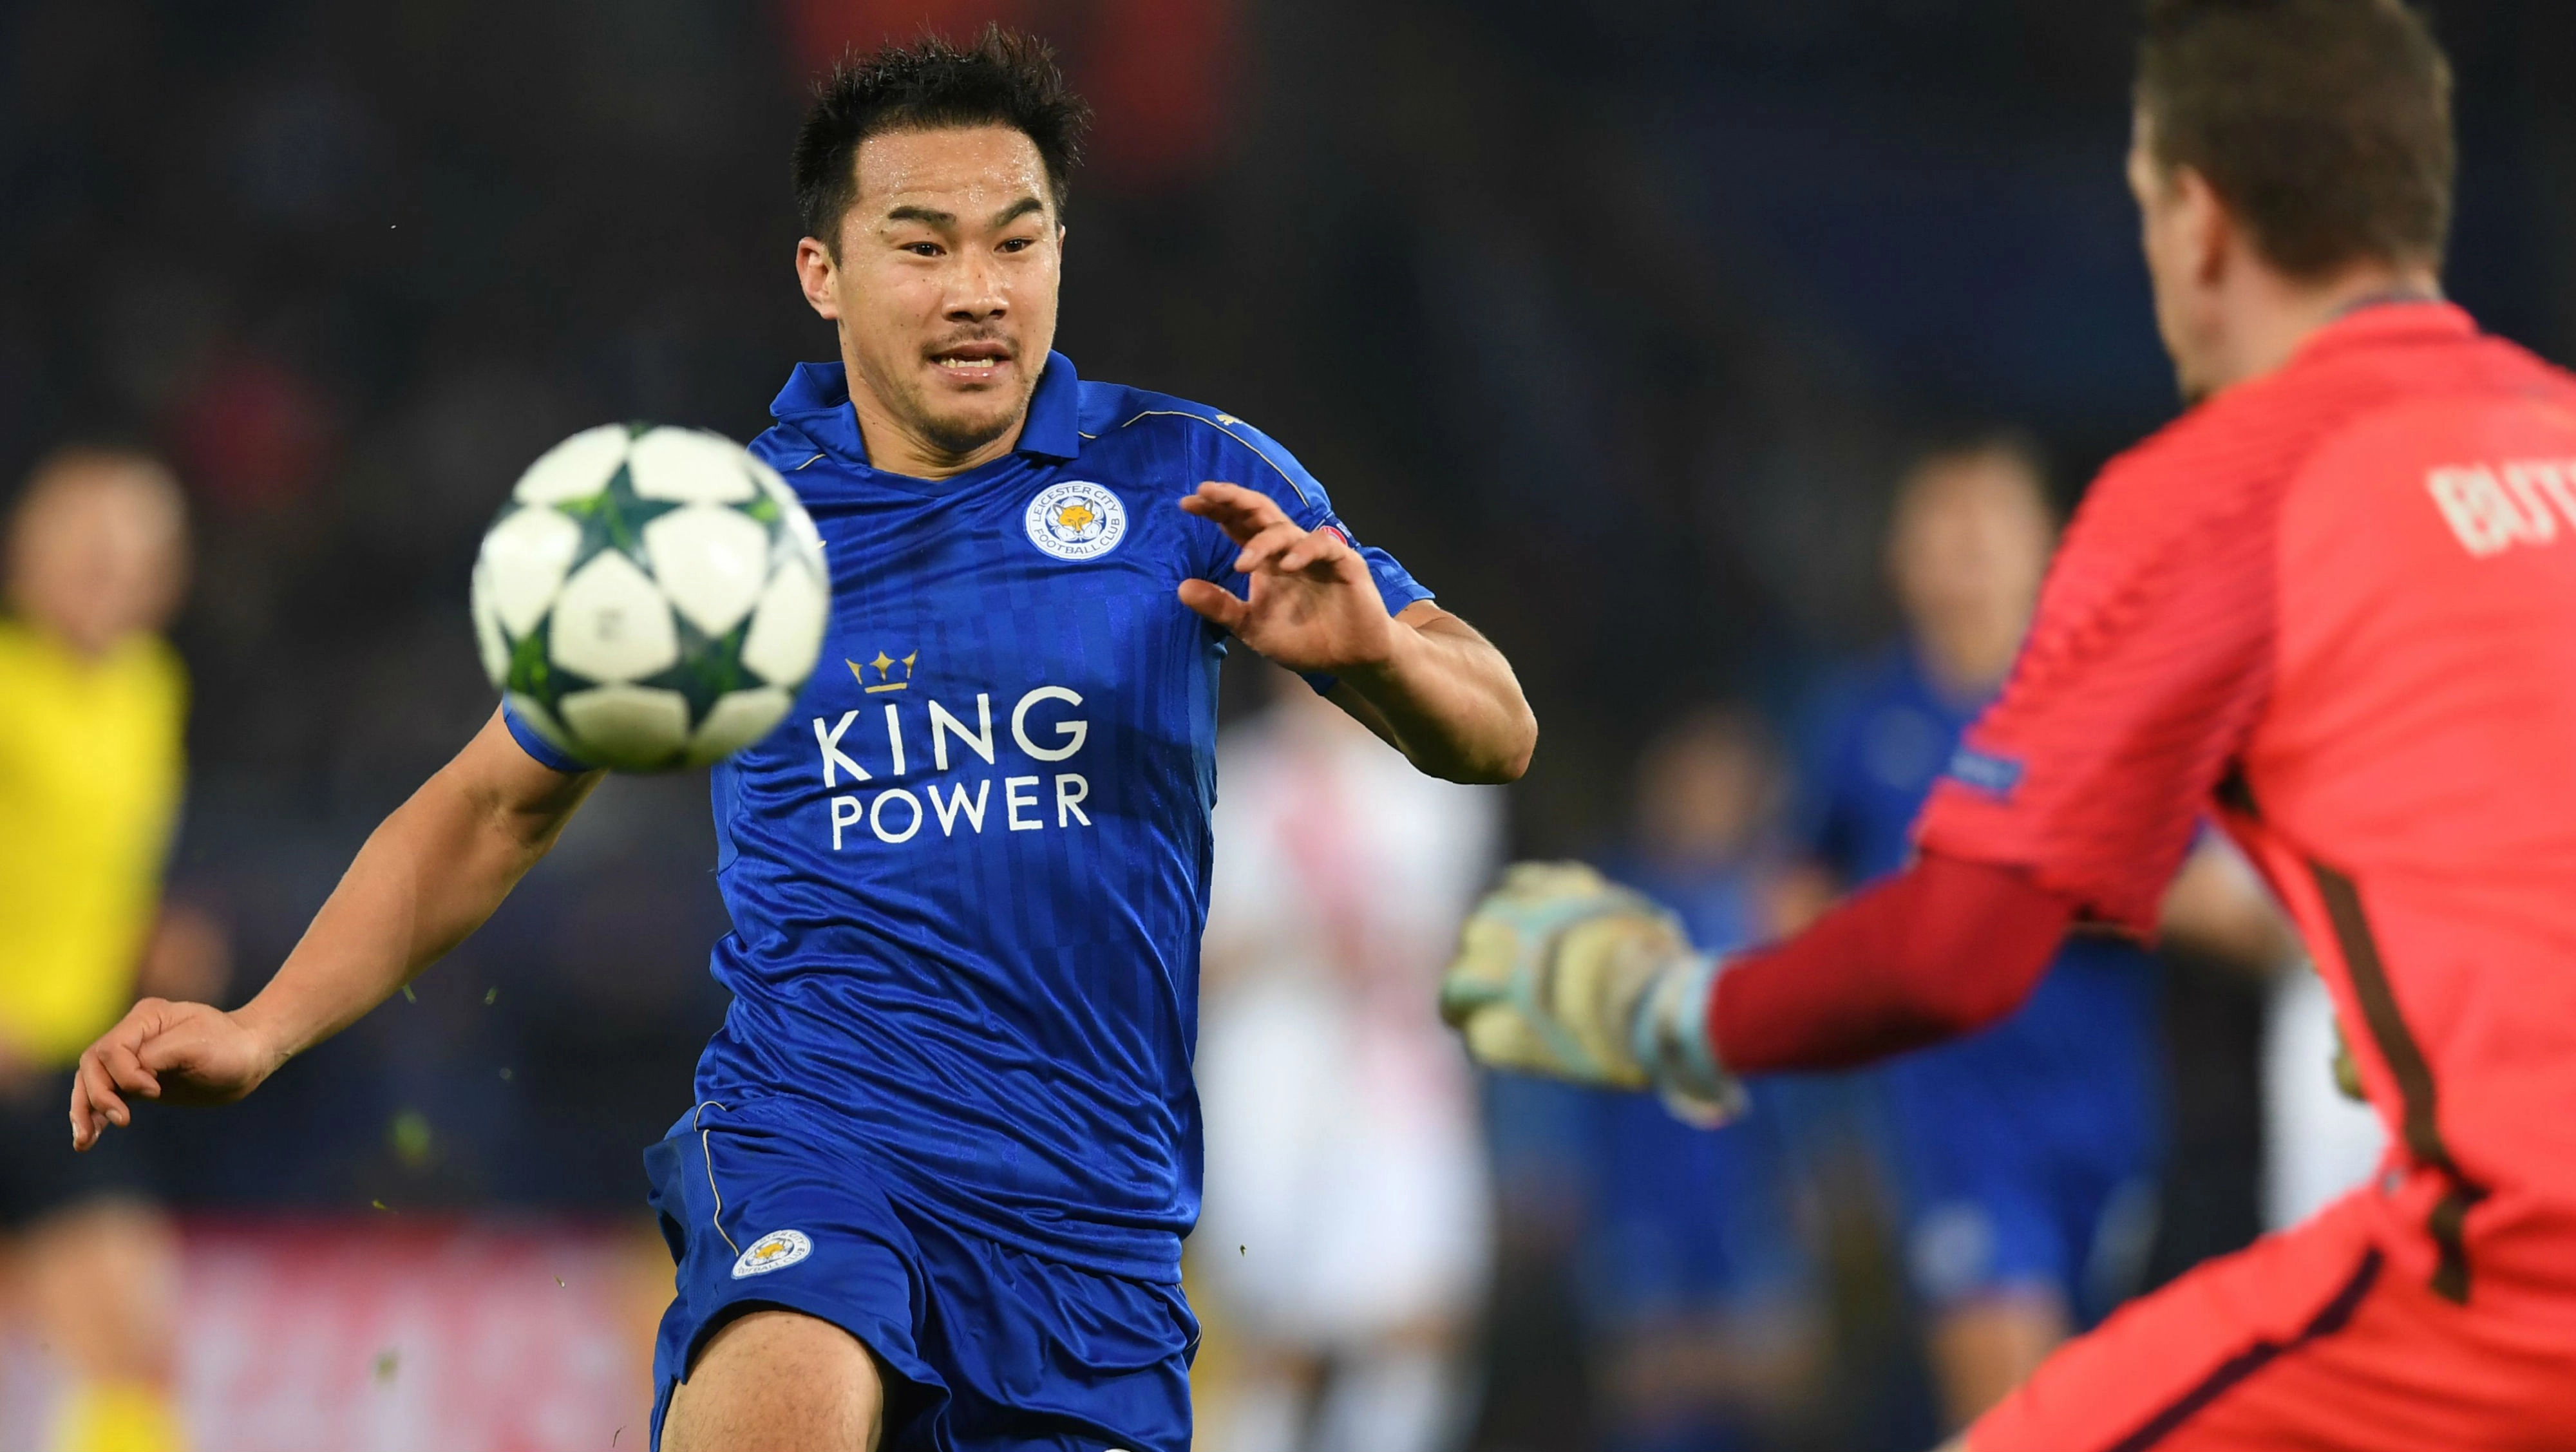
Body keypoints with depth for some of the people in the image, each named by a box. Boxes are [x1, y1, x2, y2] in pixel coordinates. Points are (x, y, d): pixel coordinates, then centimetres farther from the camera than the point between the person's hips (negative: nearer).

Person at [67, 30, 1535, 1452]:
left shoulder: (1192, 477, 5)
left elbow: (1494, 734, 4)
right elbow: (499, 804, 19)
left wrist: (1373, 649, -19)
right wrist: (262, 1029, 8)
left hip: (1097, 1213, 2)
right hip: (805, 1144, -2)